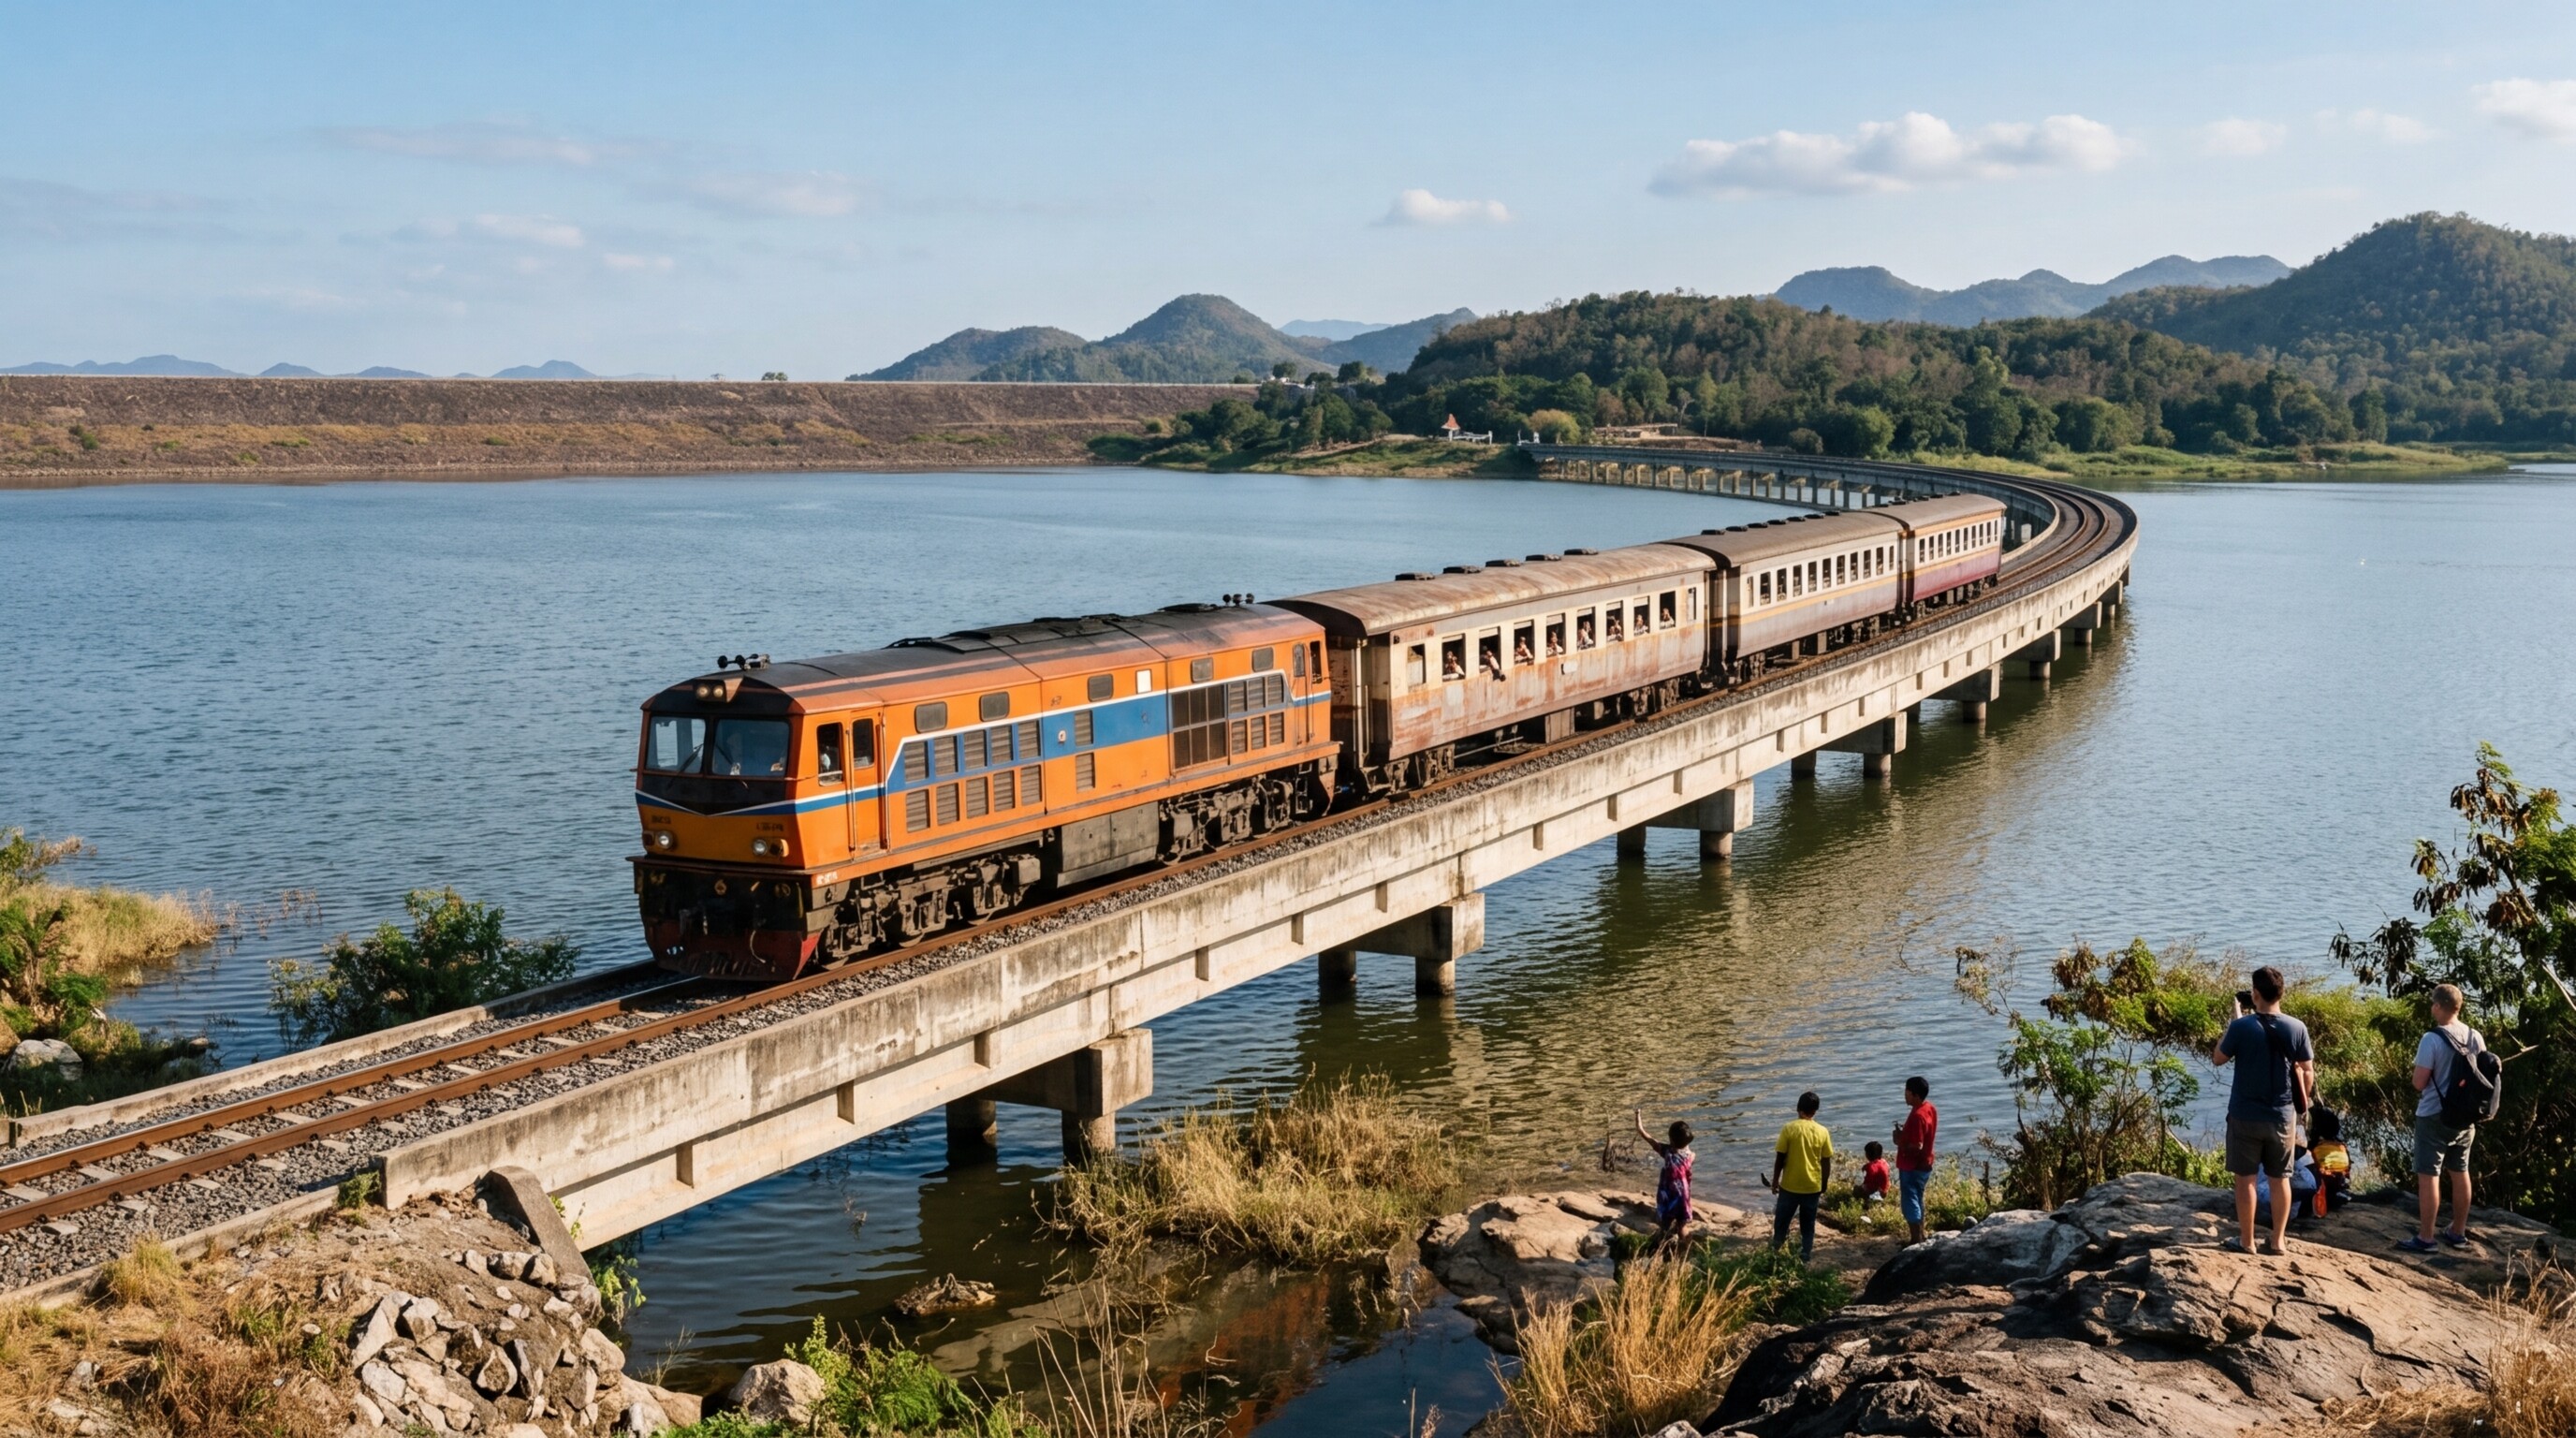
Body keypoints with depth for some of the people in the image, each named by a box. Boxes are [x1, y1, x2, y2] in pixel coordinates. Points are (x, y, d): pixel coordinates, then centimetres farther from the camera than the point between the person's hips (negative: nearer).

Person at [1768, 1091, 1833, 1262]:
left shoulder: (1789, 1128, -12)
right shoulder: (1822, 1132, -6)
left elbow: (1780, 1158, -9)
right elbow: (1826, 1162, 1)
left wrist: (1775, 1180, 3)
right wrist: (1824, 1184, 14)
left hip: (1790, 1185, -2)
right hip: (1813, 1186, 2)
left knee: (1781, 1221, 15)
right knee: (1808, 1224, 13)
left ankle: (1775, 1253, 23)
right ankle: (1805, 1257, 16)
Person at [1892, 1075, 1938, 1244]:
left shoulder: (1917, 1115, -26)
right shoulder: (1930, 1109, 4)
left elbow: (1917, 1146, -28)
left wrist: (1900, 1141, -13)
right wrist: (1905, 1132, 5)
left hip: (1912, 1167, -10)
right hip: (1924, 1164, 10)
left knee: (1910, 1203, 0)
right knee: (1917, 1201, 20)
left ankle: (1917, 1241, 6)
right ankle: (1920, 1237, 28)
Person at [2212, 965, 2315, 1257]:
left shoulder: (2241, 1026, -14)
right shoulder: (2297, 1028, -6)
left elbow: (2217, 1058, 1)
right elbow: (2307, 1073, 1)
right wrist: (2301, 1104, 16)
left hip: (2245, 1115, -3)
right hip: (2283, 1116, 3)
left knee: (2246, 1178, 7)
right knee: (2280, 1178, 13)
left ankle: (2246, 1240, 12)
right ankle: (2278, 1239, 18)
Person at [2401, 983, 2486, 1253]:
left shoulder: (2432, 1039, -19)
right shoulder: (2476, 1038, 1)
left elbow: (2419, 1083, -17)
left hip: (2434, 1116, -7)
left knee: (2428, 1176, -2)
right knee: (2460, 1173, 17)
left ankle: (2425, 1239, -1)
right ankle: (2458, 1233, 27)